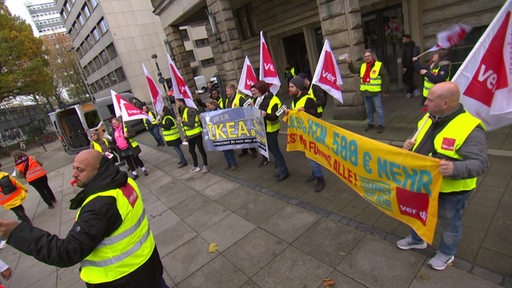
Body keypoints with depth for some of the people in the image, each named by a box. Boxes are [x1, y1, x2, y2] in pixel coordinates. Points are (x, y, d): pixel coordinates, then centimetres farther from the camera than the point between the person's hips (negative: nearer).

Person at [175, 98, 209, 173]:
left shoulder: (190, 110, -20)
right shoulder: (181, 111, 8)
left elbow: (191, 124, -27)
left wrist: (182, 121, -19)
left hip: (196, 134, -9)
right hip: (190, 135, 9)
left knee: (201, 150, 3)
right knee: (191, 150, 16)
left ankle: (205, 165, 17)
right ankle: (196, 166, 30)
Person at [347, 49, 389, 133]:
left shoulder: (379, 65, -7)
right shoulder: (362, 66, 10)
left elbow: (385, 78, -6)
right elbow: (353, 70, 19)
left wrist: (385, 90, -8)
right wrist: (350, 63, 3)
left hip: (376, 93, -6)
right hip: (365, 92, 6)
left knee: (379, 109, 1)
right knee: (369, 110, 16)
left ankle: (381, 125, 11)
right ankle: (371, 124, 29)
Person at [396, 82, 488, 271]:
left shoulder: (469, 128, -26)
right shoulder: (430, 118, -3)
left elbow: (480, 163, -27)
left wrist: (455, 168, -45)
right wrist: (411, 145, -10)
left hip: (451, 191, -7)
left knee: (448, 223, 18)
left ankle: (446, 254, 44)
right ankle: (417, 240, 52)